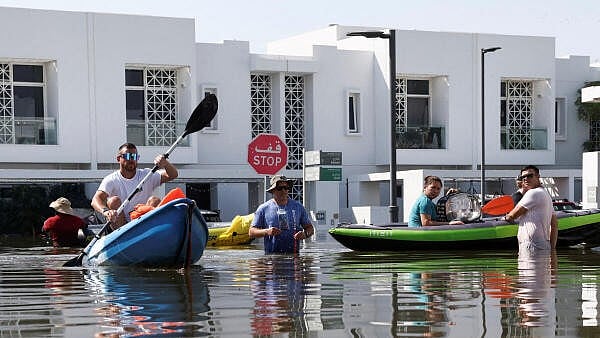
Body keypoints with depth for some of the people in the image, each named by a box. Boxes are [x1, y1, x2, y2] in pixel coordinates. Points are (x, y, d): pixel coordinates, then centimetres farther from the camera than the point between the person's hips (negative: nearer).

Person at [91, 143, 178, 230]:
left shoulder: (146, 175, 5)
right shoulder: (111, 180, -4)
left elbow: (172, 175, -6)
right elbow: (96, 200, -20)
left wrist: (165, 164, -29)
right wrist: (105, 211, -44)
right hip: (120, 226, -1)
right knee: (114, 200, -24)